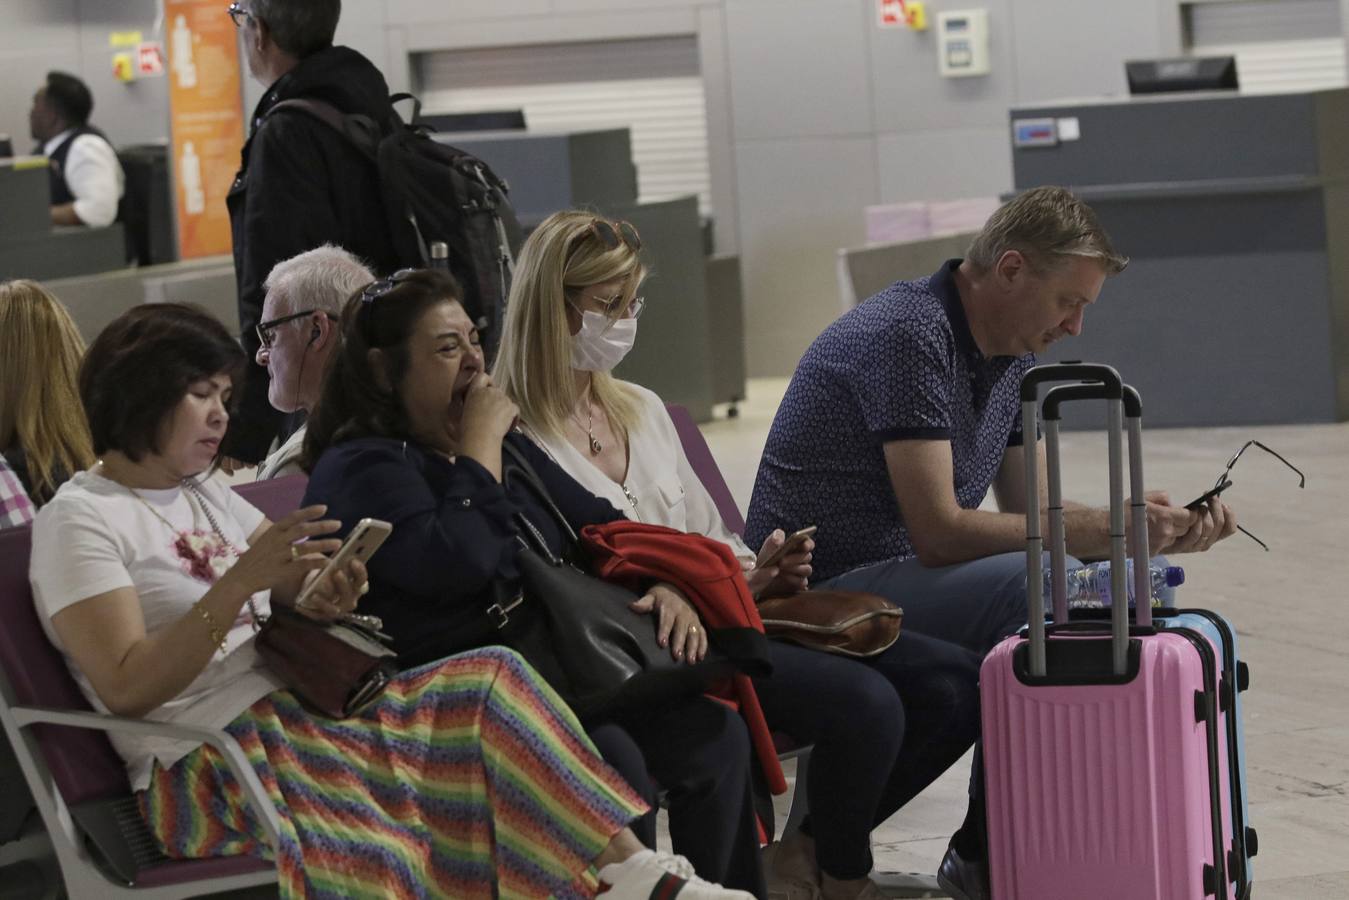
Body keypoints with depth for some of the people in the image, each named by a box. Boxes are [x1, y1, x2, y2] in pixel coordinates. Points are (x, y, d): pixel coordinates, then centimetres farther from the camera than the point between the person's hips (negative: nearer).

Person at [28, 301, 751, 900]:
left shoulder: (205, 494, 21)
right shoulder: (78, 520, -4)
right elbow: (127, 687, -15)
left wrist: (321, 602, -7)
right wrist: (240, 582, -21)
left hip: (297, 714, 8)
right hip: (210, 762, -8)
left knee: (493, 680, -8)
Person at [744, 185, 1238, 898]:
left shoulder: (1013, 357, 10)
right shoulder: (912, 336, -20)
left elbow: (1030, 513, 13)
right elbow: (939, 532, -25)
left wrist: (1161, 533, -3)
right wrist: (1102, 530, -22)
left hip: (900, 576, 10)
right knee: (1036, 588, -29)